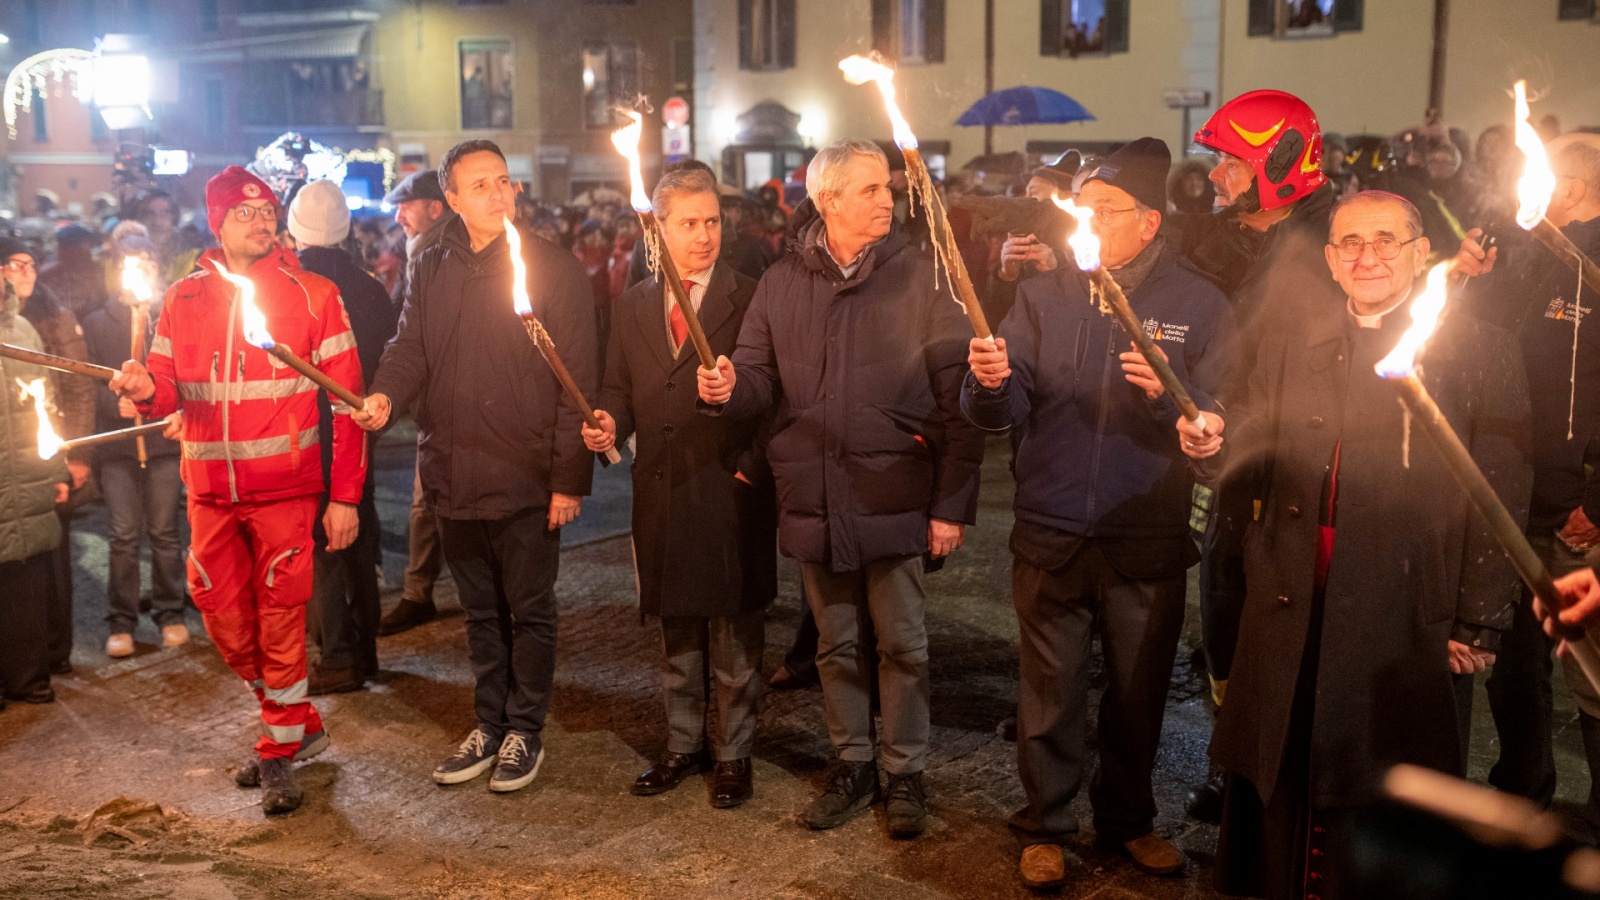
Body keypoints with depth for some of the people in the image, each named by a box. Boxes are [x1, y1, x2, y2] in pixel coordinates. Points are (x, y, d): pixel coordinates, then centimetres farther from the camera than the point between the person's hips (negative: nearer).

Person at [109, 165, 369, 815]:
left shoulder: (313, 295, -3)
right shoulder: (182, 300, 7)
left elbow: (347, 400, -4)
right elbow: (167, 394, 11)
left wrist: (345, 496, -8)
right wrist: (146, 389, -15)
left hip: (285, 491, -4)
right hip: (210, 493, 4)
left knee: (278, 622, 0)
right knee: (225, 623, 10)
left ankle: (280, 749, 17)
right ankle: (302, 725, 30)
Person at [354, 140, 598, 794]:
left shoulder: (553, 268, -7)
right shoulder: (430, 271, 9)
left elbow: (577, 379, -10)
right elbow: (410, 349, 9)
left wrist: (570, 477, -14)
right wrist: (384, 396, -16)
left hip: (526, 478, -5)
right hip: (454, 475, 5)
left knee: (528, 611, 7)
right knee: (480, 612, 17)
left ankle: (525, 731, 22)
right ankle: (490, 725, 31)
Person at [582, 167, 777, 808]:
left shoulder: (750, 302, -3)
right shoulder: (632, 306, 10)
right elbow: (619, 389, 14)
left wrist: (753, 467, -16)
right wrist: (609, 423, -7)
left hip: (730, 495, -4)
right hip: (661, 496, 4)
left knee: (734, 639, 6)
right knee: (675, 635, 16)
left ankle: (732, 755, 21)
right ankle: (683, 746, 31)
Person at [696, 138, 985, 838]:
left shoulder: (919, 276, -5)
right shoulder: (782, 283, 4)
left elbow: (955, 396, -8)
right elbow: (759, 379, 7)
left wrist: (952, 503, -11)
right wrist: (727, 391, -18)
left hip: (895, 495, -3)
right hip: (813, 498, 3)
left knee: (901, 644, 8)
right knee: (837, 644, 16)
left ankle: (904, 770, 26)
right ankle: (852, 763, 33)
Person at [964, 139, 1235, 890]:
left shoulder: (1198, 304, -2)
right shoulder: (1043, 295, 2)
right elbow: (1003, 413, -3)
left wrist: (1167, 392, -27)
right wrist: (991, 382, -25)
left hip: (1149, 541, 0)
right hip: (1051, 536, 1)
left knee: (1138, 691, 15)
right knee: (1050, 692, 10)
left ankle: (1128, 819, 36)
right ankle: (1045, 825, 29)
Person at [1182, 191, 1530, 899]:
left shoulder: (1478, 352, -2)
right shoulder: (1293, 344, 10)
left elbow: (1501, 500, -4)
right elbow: (1255, 455, 11)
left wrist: (1478, 625, -8)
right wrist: (1214, 443, -12)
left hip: (1406, 625, -3)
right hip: (1291, 616, 3)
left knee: (1382, 808, 9)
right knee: (1277, 797, 10)